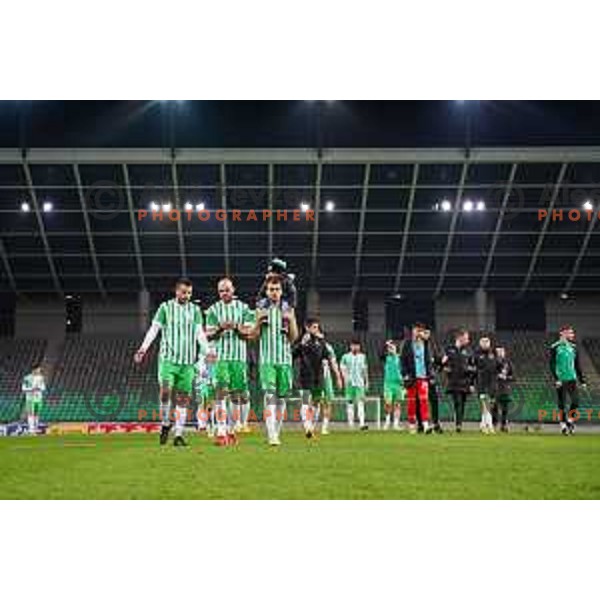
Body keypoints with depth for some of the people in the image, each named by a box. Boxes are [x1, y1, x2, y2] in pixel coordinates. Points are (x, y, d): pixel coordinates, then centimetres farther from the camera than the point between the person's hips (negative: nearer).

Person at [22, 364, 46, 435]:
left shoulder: (41, 378, 10)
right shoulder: (27, 378, -6)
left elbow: (44, 388, 14)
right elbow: (23, 388, -6)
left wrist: (39, 388, -8)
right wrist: (31, 389, -19)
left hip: (39, 399, 5)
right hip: (30, 398, -5)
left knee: (37, 414, 7)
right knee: (31, 414, -9)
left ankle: (35, 429, 12)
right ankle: (31, 430, -10)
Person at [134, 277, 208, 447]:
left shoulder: (195, 310, 11)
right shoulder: (165, 307, 5)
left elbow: (199, 333, 6)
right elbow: (154, 329, 1)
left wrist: (207, 351, -10)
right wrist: (143, 348, -12)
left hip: (188, 361, 2)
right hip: (168, 358, -2)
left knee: (183, 397, 1)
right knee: (165, 391, -17)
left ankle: (179, 434, 5)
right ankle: (165, 424, 5)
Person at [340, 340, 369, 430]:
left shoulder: (362, 357, 13)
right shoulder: (346, 357, 5)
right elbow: (342, 368, -1)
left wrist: (366, 381, 18)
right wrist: (345, 377, -17)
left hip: (360, 383, 1)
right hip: (350, 383, -1)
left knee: (361, 402, -11)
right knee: (350, 403, 2)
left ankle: (362, 423, -21)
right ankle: (350, 422, 9)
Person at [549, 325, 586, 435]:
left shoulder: (573, 347, 13)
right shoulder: (555, 347, -3)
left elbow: (577, 365, 17)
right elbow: (552, 365, -6)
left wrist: (582, 380, 12)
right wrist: (556, 378, -17)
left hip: (572, 379, 4)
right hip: (561, 379, -4)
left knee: (576, 400, -6)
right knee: (562, 403, -2)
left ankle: (570, 420, 12)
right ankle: (563, 424, 7)